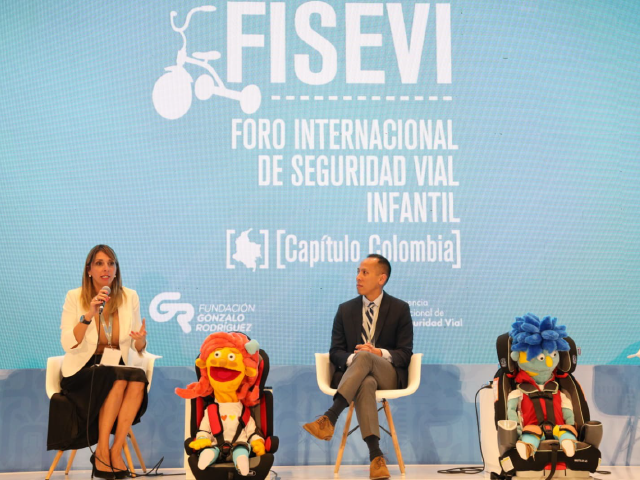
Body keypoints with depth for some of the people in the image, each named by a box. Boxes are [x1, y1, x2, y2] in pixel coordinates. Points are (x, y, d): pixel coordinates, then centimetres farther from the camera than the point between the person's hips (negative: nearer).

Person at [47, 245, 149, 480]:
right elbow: (68, 345, -13)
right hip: (82, 373, -3)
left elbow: (138, 349, 6)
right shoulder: (74, 297, -4)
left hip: (117, 369, 3)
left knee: (138, 378, -31)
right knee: (119, 378, -33)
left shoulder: (130, 297, 3)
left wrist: (140, 340, -18)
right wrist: (89, 315, -26)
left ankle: (116, 451, -23)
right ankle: (101, 452, -21)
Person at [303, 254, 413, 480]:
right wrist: (351, 358, -16)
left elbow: (405, 354, 2)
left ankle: (329, 418, -47)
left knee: (364, 356, -37)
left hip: (389, 375, -1)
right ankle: (376, 456, -50)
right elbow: (335, 352, 8)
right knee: (366, 383, -40)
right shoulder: (345, 310, 14)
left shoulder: (400, 309, 7)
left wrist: (379, 353, -19)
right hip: (353, 374, 1)